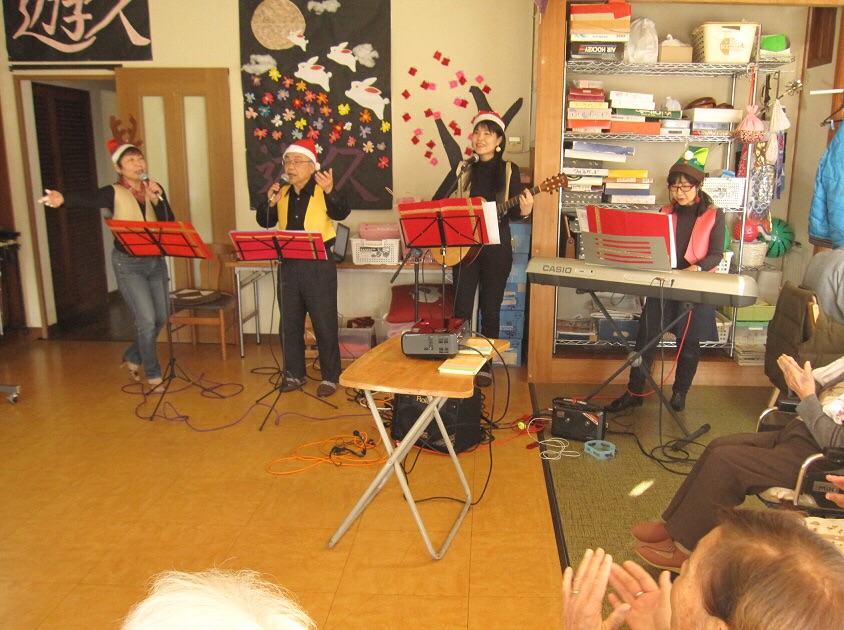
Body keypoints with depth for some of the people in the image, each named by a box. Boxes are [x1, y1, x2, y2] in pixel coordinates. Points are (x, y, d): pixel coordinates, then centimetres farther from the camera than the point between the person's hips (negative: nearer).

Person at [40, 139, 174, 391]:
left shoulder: (155, 189, 3)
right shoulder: (114, 193, -9)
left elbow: (170, 225, -6)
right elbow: (86, 199, -29)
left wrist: (156, 200, -21)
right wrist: (62, 198, -49)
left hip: (156, 261, 5)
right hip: (128, 264, -5)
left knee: (161, 318, 13)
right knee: (147, 320, -9)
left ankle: (133, 357, 38)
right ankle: (153, 375, 10)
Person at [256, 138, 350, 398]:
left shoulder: (323, 192, -6)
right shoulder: (282, 193, 10)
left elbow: (341, 213, -23)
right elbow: (264, 222, 9)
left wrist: (330, 191, -41)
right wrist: (270, 203, -10)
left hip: (319, 266, -5)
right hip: (288, 266, 6)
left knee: (325, 324, 1)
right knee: (289, 324, 12)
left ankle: (330, 377, 14)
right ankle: (294, 374, 26)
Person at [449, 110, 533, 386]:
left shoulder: (509, 170, 0)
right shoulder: (464, 171, 8)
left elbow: (511, 212, -3)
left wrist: (523, 211, -24)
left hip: (496, 247, -2)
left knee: (490, 311, 5)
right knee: (461, 310, 2)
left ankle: (485, 365, 18)